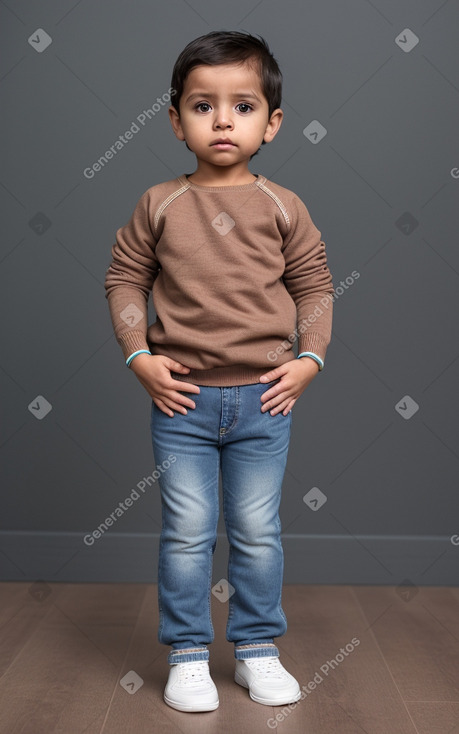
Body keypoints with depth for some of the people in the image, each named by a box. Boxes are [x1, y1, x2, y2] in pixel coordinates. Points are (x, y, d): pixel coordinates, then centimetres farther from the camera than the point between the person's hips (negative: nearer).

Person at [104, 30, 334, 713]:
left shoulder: (283, 207, 2)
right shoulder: (160, 204, 1)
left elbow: (314, 284, 7)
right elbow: (125, 277, 5)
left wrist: (309, 359, -2)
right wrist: (139, 357, -4)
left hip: (265, 399, 1)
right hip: (182, 399, 0)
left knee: (258, 533, 11)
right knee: (186, 533, 5)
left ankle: (257, 649, 28)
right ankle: (188, 656, 22)